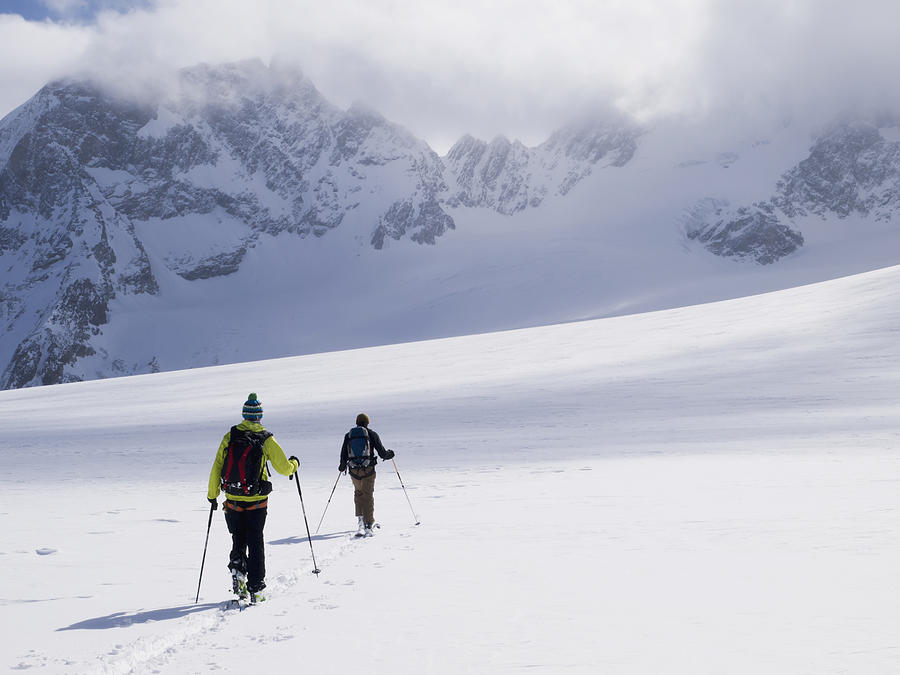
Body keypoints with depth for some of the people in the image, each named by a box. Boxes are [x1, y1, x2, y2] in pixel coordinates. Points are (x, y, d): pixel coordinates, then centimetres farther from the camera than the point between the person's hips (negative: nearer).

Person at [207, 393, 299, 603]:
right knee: (255, 544, 8)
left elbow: (217, 467, 1)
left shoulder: (229, 437, -1)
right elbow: (284, 468, -5)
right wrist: (294, 463, 18)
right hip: (256, 502, -2)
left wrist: (212, 495, 10)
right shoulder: (266, 440, -7)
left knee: (238, 541, 20)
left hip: (233, 500, 2)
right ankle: (255, 589, 9)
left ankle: (237, 571, -3)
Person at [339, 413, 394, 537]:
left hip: (353, 471, 2)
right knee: (368, 496, 1)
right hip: (368, 470, -2)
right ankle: (368, 525, -7)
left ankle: (360, 519, 14)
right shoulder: (371, 434, 3)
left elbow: (343, 456, 7)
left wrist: (342, 466, 26)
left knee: (358, 492, 23)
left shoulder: (348, 435, 9)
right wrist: (390, 454, 23)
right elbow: (382, 453, 2)